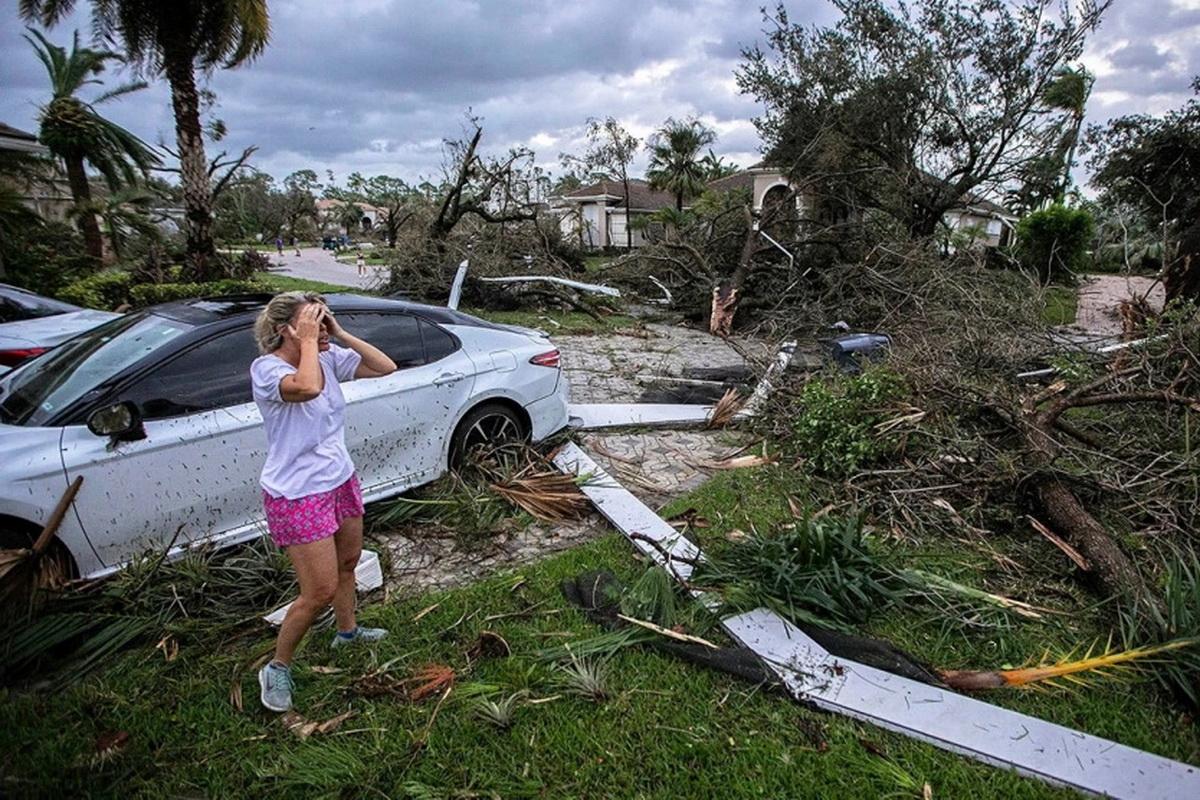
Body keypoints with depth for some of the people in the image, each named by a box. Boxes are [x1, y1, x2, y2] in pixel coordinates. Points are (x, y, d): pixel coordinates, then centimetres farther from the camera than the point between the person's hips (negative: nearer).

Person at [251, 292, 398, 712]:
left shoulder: (329, 358, -1)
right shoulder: (266, 368, -21)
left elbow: (385, 367, -3)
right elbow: (307, 388, -42)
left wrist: (340, 334, -9)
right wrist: (308, 342, -27)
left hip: (341, 481, 8)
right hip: (298, 496, -7)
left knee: (347, 562, 24)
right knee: (321, 591, -3)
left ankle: (347, 631, 50)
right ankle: (277, 668, 21)